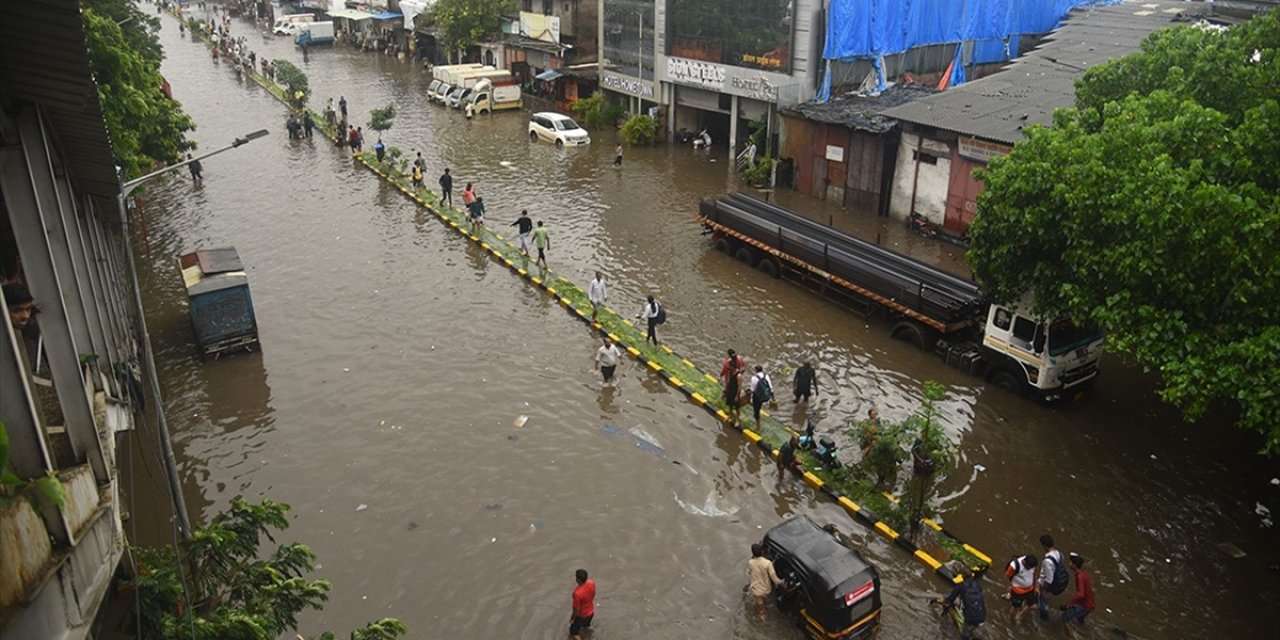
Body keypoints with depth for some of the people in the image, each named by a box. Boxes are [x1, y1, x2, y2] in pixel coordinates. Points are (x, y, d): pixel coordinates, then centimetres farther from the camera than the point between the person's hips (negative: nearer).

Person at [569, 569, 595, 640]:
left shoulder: (578, 593, -42)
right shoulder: (592, 583, -23)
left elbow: (576, 609, -26)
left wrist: (572, 618, -7)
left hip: (582, 615, -6)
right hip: (591, 611, 6)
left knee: (573, 632, 20)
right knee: (586, 624, 38)